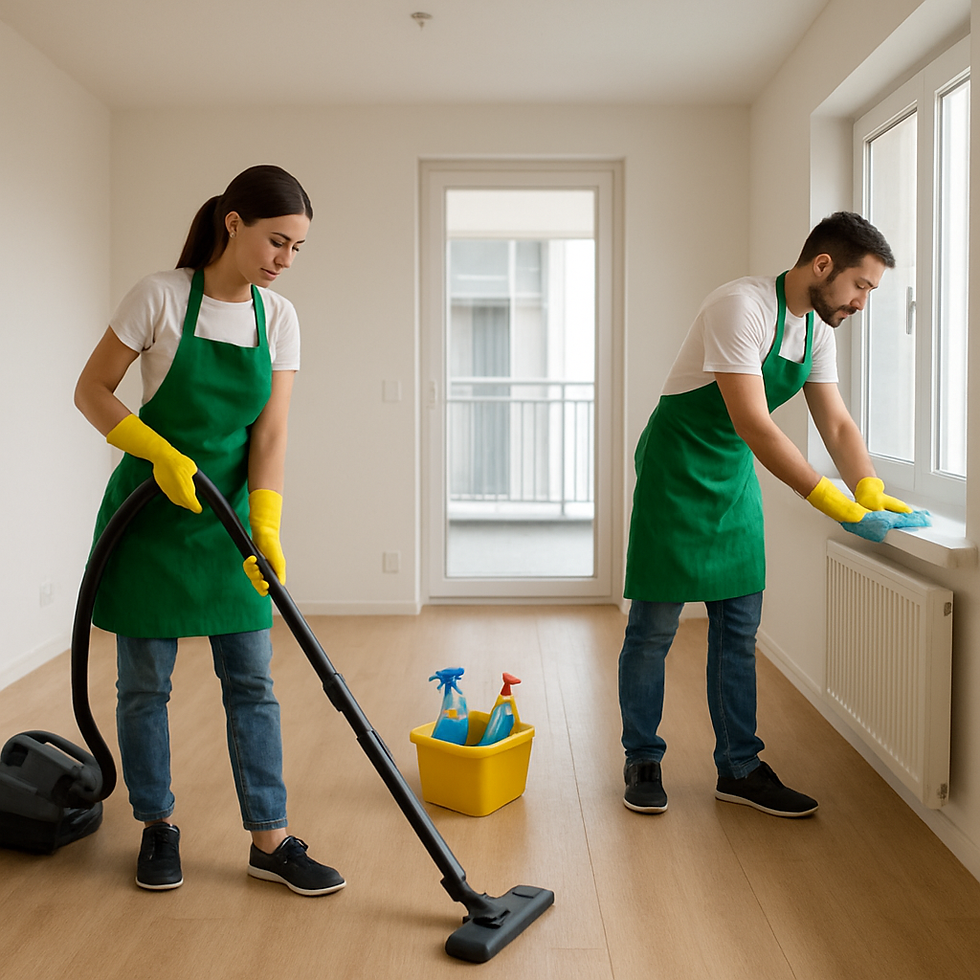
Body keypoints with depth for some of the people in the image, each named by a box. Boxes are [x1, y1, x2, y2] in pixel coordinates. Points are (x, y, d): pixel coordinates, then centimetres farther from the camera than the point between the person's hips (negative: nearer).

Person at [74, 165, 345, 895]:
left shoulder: (278, 317, -1)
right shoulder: (162, 295, -12)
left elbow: (270, 434, -5)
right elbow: (92, 392, -7)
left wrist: (266, 527, -16)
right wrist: (162, 455, -21)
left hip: (229, 514, 4)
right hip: (151, 512, -3)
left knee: (252, 681, 5)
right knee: (146, 682, 6)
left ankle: (270, 840, 15)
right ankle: (158, 827, 25)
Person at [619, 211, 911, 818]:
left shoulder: (818, 328, 5)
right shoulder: (741, 306, -23)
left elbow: (838, 425, 5)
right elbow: (752, 425, -29)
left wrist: (872, 493, -12)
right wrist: (828, 498, -29)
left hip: (736, 477, 8)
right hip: (677, 473, -8)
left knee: (740, 628, 9)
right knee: (654, 627, 0)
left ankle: (739, 768, 19)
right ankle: (642, 761, 17)